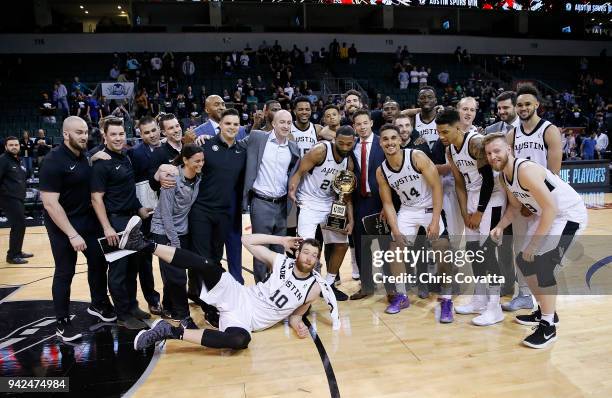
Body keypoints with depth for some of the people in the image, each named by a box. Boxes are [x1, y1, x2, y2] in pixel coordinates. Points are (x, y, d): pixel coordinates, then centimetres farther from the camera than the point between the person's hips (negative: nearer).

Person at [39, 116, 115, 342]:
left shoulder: (86, 155, 3)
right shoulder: (54, 161, -18)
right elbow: (50, 203, -23)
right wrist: (72, 234, -25)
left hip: (89, 220, 7)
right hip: (63, 225, -7)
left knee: (99, 262, 14)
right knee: (65, 273, 3)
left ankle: (98, 304, 35)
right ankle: (62, 323, 19)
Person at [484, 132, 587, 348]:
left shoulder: (526, 170, -29)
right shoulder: (504, 176, -1)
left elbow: (551, 207, -30)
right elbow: (515, 205, 12)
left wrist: (534, 242, -24)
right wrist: (500, 227, -5)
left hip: (568, 214, -10)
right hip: (545, 214, 10)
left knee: (543, 263, -18)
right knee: (524, 260, 9)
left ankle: (548, 327, -4)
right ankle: (545, 311, 27)